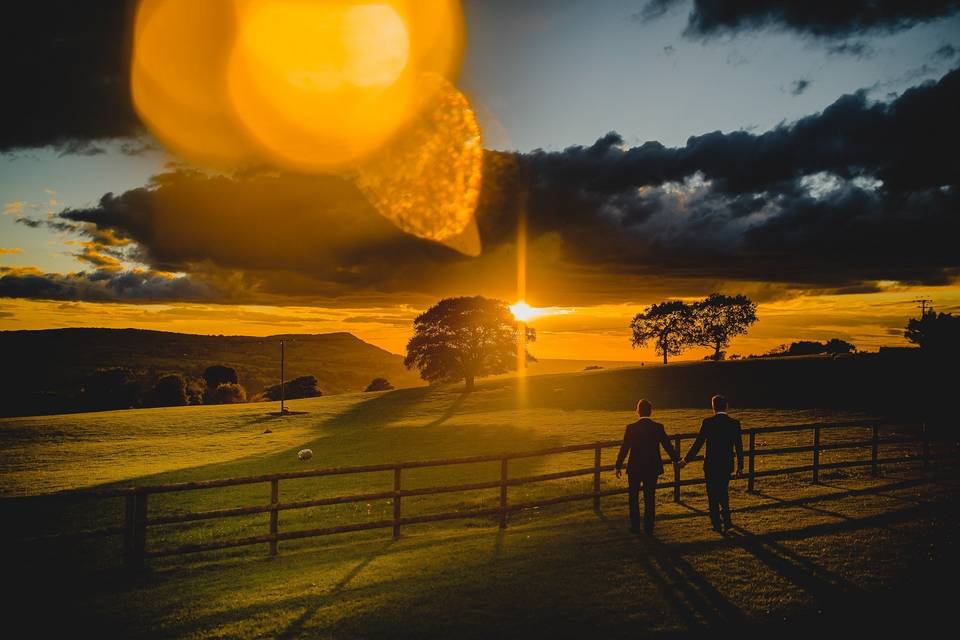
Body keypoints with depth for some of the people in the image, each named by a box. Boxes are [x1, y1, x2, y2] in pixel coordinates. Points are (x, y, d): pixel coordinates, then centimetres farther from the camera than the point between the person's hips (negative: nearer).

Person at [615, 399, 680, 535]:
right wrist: (676, 460, 16)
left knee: (633, 498, 14)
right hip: (652, 468, 1)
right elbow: (668, 446, 0)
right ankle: (648, 528, 12)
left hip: (634, 468, -1)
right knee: (650, 499, 10)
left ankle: (635, 527, 16)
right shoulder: (658, 427, -7)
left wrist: (618, 466, 4)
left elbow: (624, 448, -7)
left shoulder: (631, 428, -11)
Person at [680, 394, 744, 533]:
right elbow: (739, 447, 0)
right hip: (727, 465, 3)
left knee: (713, 496, 9)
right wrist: (740, 466, 11)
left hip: (711, 465, -3)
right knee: (723, 493, 22)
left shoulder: (707, 422, -12)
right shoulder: (734, 423, -3)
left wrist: (685, 460, -1)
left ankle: (717, 525, 13)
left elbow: (698, 444, -10)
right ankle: (727, 520, 15)